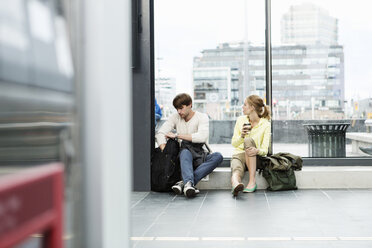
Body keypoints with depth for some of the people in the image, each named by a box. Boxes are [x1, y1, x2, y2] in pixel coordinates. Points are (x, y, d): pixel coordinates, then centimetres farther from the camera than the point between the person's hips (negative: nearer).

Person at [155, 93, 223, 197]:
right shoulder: (175, 117, 7)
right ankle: (189, 183, -58)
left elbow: (202, 137, -21)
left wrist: (177, 135, -17)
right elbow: (160, 133, -4)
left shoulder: (202, 117, -2)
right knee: (185, 152, -34)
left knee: (218, 156, -31)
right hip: (184, 157, 0)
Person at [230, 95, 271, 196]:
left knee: (248, 140, -35)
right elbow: (233, 143, 6)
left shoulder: (266, 124, -3)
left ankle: (252, 181, -40)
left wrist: (257, 150, -32)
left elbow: (265, 150, -8)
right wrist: (241, 136, -16)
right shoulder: (240, 120, 7)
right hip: (239, 154, 2)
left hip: (254, 158, -2)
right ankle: (235, 183, -72)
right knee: (237, 171, -35)